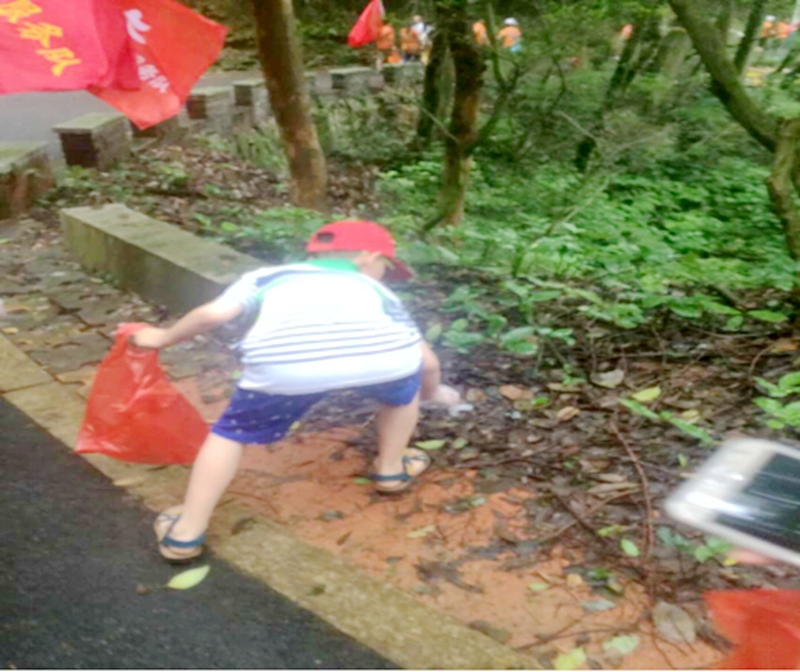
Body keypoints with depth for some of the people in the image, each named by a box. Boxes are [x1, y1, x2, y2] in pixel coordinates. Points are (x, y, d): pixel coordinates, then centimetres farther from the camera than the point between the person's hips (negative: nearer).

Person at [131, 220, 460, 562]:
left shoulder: (269, 275, 36)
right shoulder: (377, 291, 39)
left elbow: (213, 314, 22)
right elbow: (426, 361, 36)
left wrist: (163, 338, 40)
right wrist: (432, 393, 58)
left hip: (283, 362, 0)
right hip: (383, 354, 1)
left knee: (231, 432, 24)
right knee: (404, 386, 35)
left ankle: (186, 534, 26)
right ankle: (391, 470, 48)